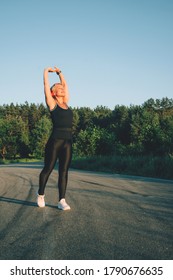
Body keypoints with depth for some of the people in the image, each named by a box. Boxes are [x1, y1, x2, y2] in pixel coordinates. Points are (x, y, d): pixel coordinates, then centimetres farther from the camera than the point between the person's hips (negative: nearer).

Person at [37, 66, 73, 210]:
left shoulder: (66, 103, 17)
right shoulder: (52, 103, 2)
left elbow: (65, 84, 27)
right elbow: (46, 85, 6)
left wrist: (59, 73, 35)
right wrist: (46, 71, 20)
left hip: (68, 142, 5)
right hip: (55, 141, -5)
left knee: (64, 171, 2)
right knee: (48, 169, 6)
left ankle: (62, 200, 4)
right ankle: (41, 195, 26)